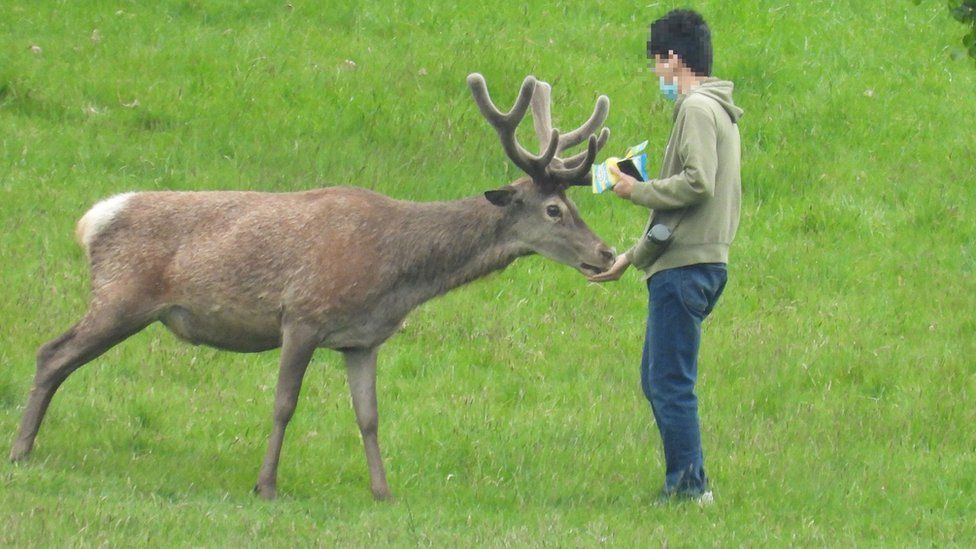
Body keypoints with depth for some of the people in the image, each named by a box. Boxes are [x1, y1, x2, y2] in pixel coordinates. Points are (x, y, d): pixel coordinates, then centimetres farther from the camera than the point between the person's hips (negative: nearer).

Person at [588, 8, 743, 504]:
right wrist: (631, 258, 29)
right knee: (658, 381, 14)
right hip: (687, 263, 10)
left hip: (685, 267, -10)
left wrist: (638, 191, -9)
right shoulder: (717, 111, 22)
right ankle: (685, 482, 15)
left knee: (670, 383, -8)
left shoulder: (698, 109, -10)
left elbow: (698, 184, -23)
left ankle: (689, 483, -7)